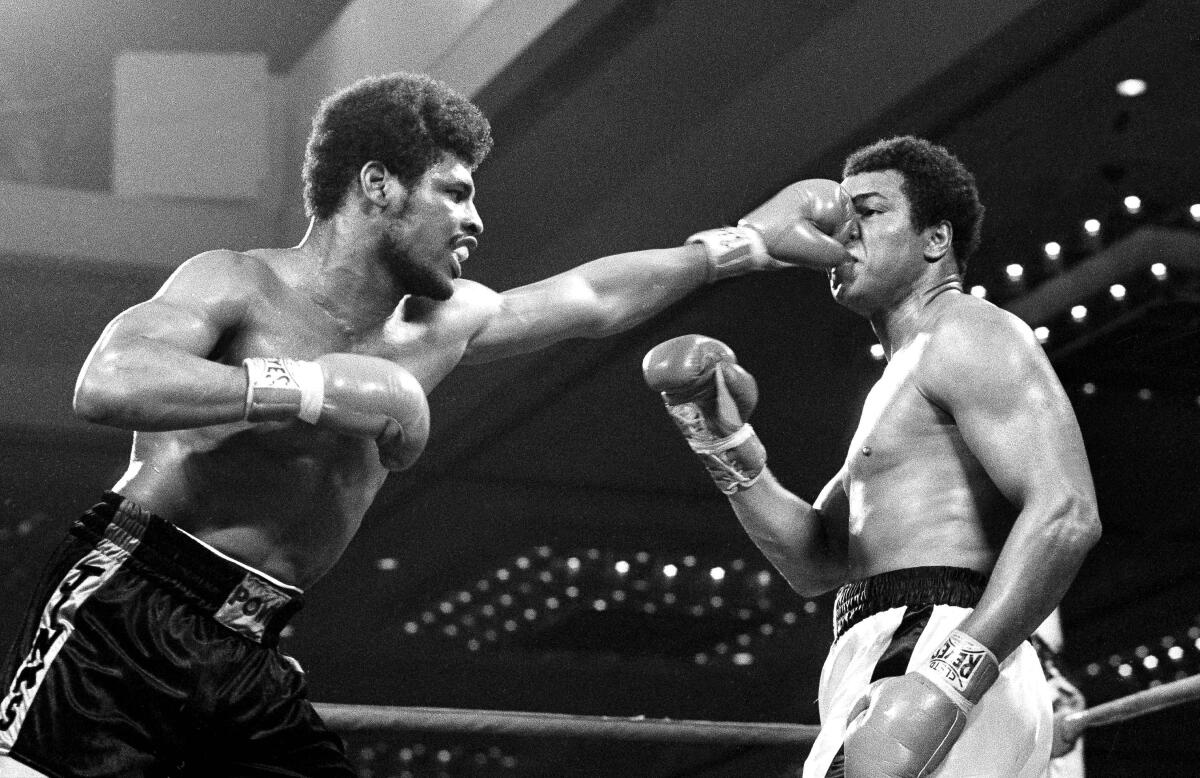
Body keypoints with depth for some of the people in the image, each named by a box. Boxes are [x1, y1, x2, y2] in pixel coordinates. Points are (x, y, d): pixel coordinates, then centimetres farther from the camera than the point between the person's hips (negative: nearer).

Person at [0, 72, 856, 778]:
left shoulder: (439, 326, 14)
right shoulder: (237, 285, -9)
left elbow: (593, 298, 29)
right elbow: (105, 384, -27)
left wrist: (752, 241, 31)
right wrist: (320, 386, -28)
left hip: (249, 665, 7)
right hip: (121, 622, -7)